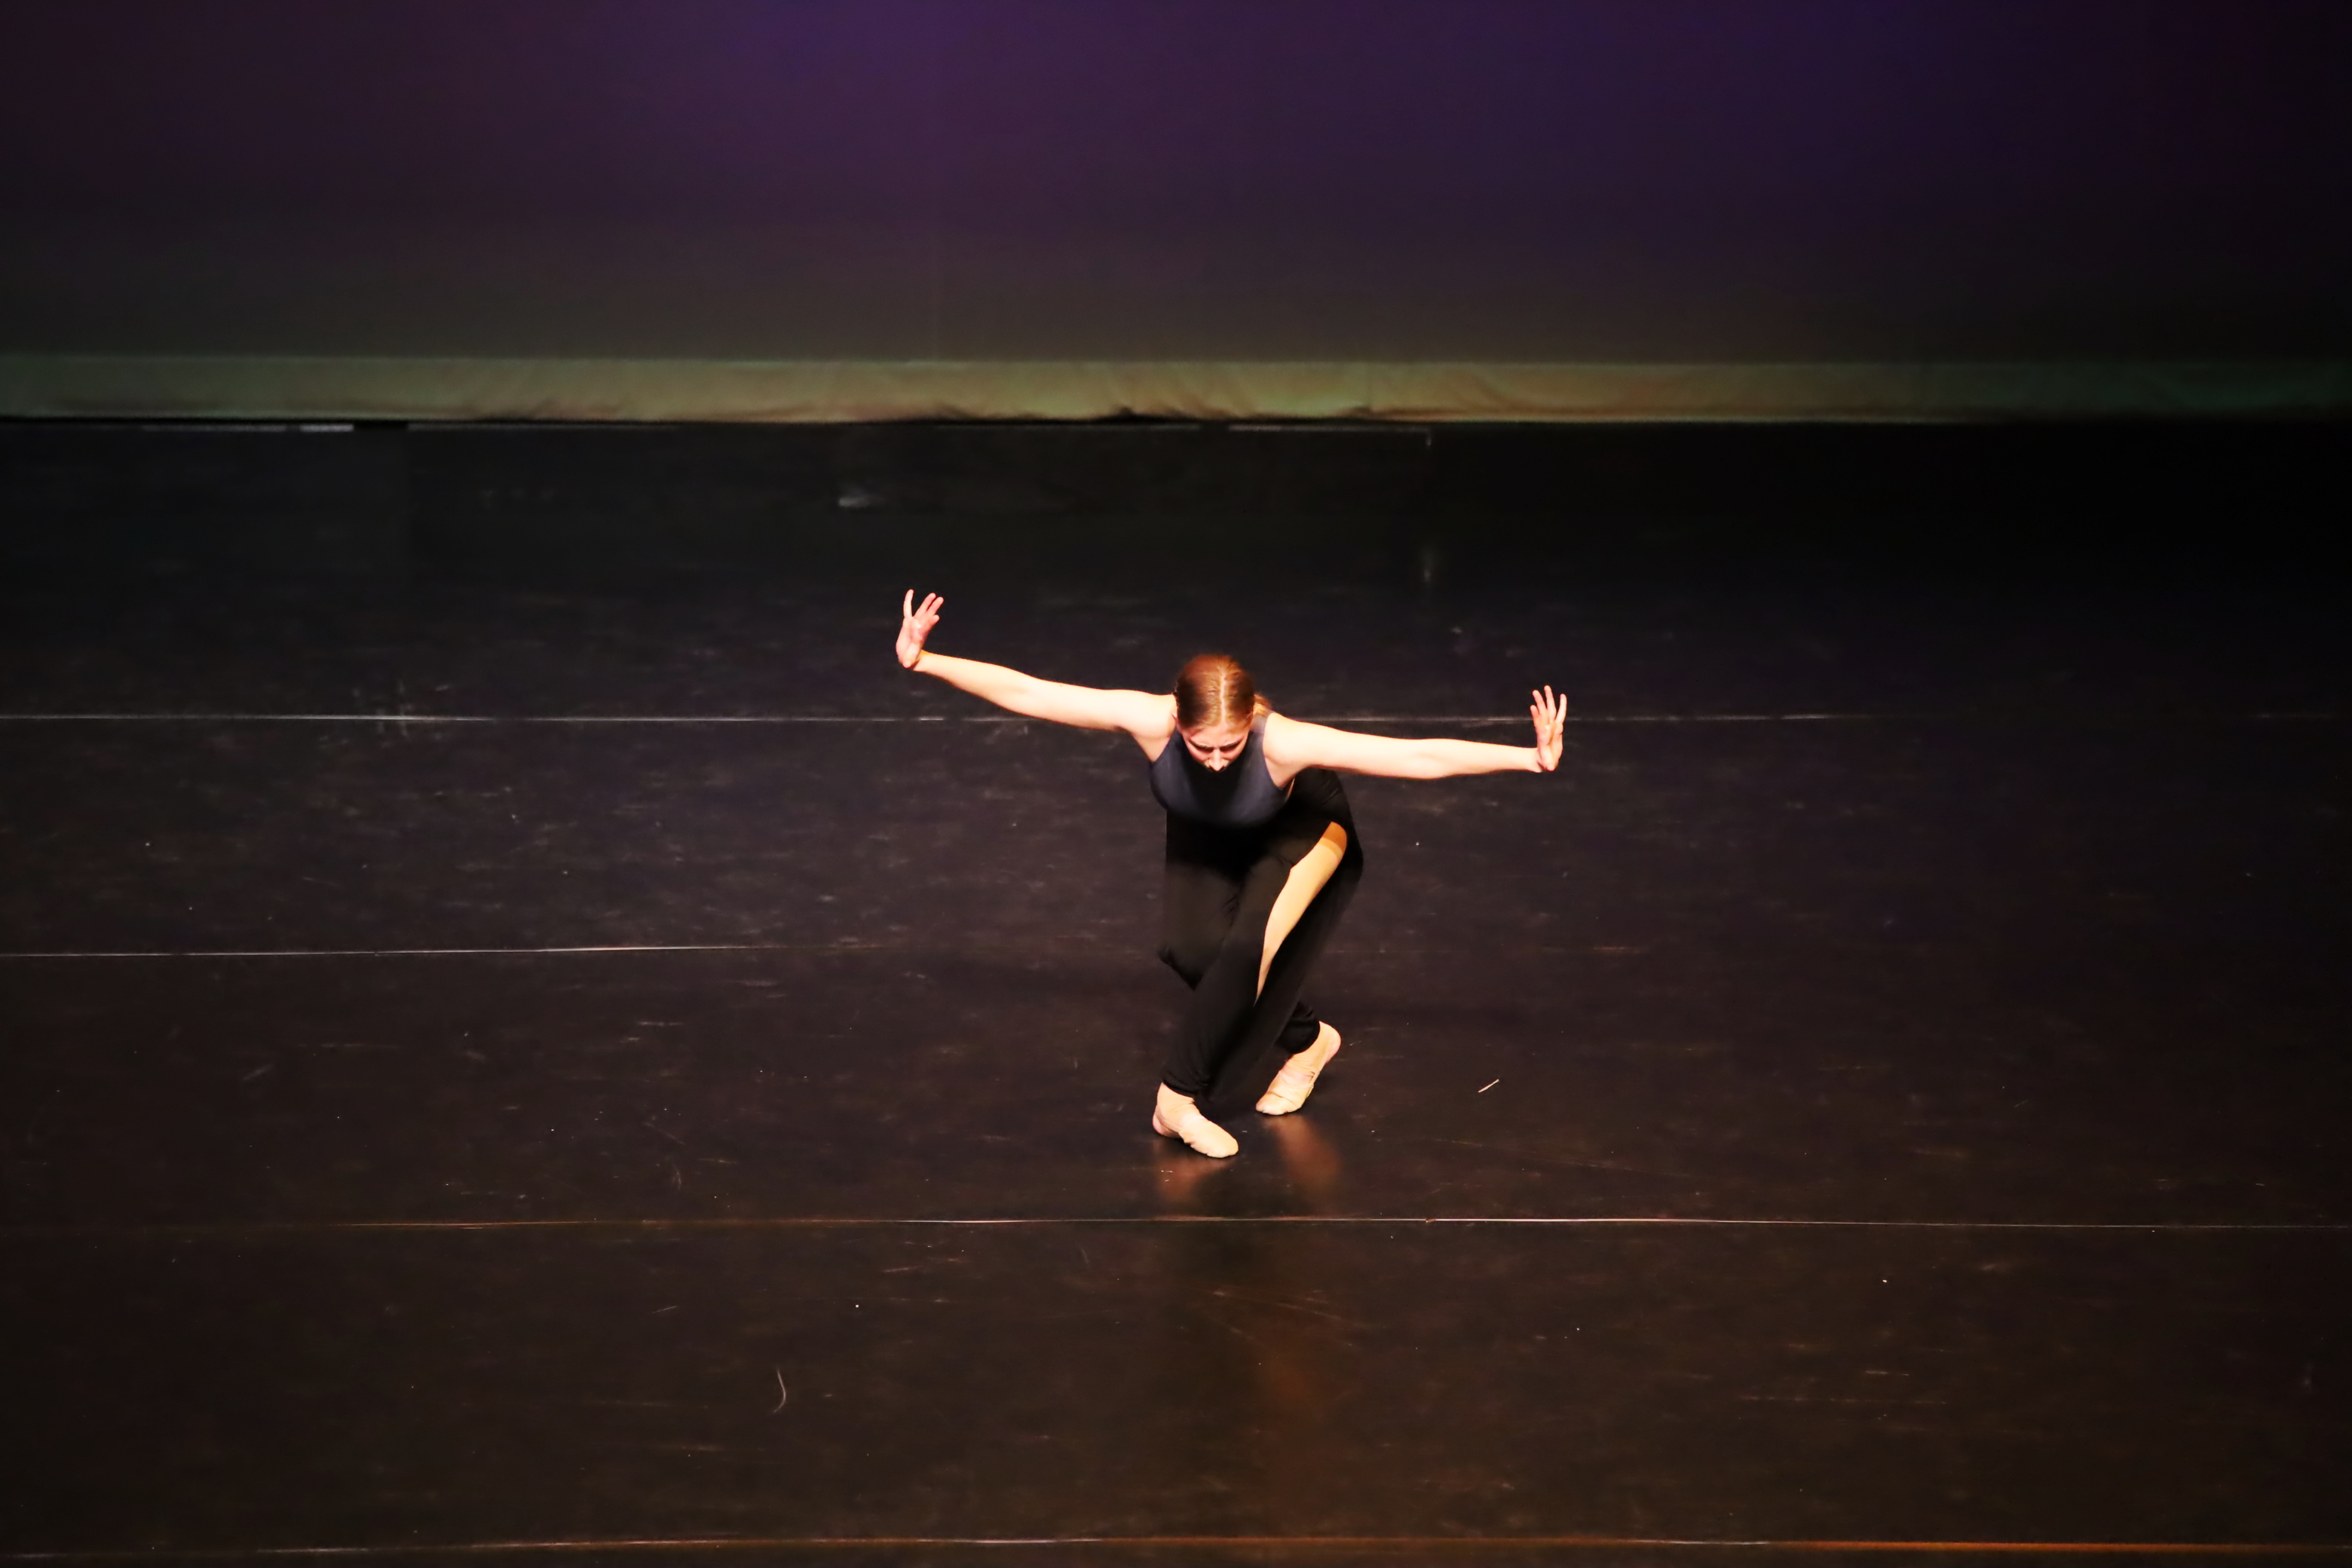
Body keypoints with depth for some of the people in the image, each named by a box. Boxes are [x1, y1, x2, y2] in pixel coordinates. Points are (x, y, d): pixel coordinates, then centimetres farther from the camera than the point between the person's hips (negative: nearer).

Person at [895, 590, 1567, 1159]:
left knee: (1248, 947, -24)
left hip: (1299, 833, -3)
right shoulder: (1149, 721, -39)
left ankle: (1182, 1097, -7)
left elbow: (1419, 757, -44)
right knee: (1188, 949, -16)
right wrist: (923, 662, -33)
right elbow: (1024, 693, -32)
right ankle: (1301, 1038, 11)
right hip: (1205, 838, 3)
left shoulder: (1285, 743, -44)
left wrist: (1529, 758, -50)